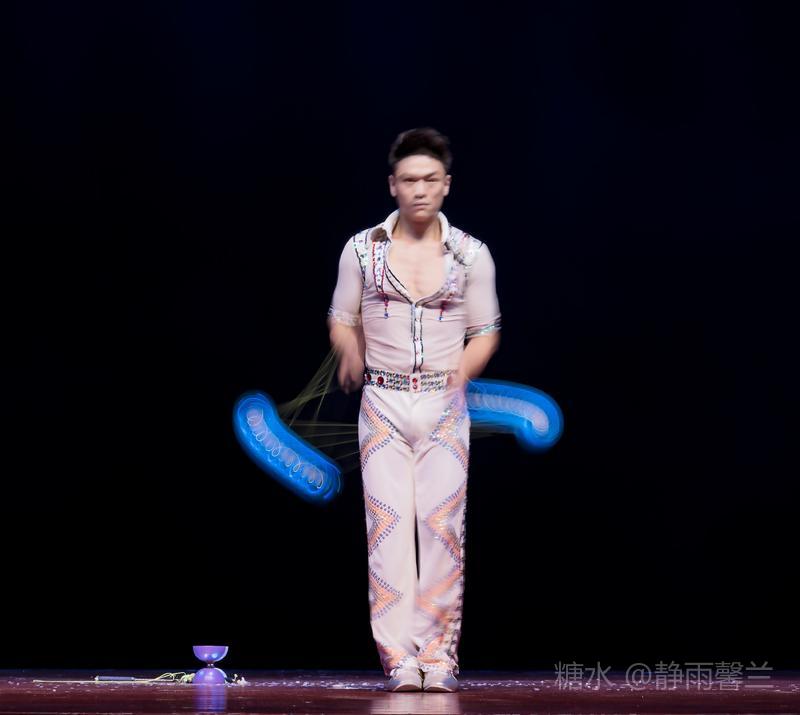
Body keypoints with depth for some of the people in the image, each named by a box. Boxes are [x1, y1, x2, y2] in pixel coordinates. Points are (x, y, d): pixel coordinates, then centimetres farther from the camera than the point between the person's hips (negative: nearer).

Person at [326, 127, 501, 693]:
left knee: (442, 525, -4)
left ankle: (439, 654, 1)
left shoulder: (471, 254, 3)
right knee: (389, 524, -6)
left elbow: (486, 330, 6)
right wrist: (350, 351, -7)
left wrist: (464, 369, -8)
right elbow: (342, 318, 10)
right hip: (383, 403, 0)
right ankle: (399, 656, -6)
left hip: (444, 407, 0)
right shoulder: (362, 249, 3)